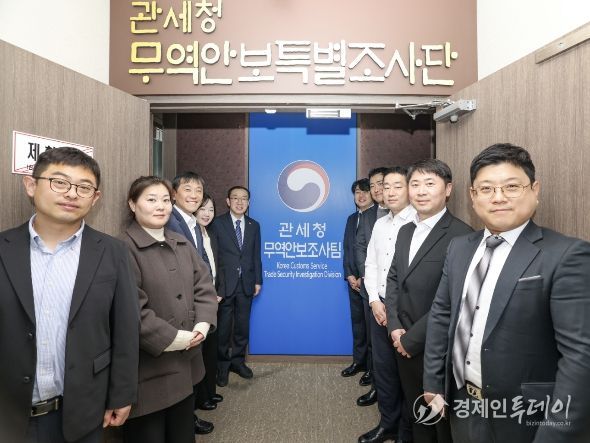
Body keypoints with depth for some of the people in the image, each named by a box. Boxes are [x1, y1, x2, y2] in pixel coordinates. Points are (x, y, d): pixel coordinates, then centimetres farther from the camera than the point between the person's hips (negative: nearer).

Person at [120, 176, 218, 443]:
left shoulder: (181, 243, 9)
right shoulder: (124, 249, -16)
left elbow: (203, 284, 7)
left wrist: (203, 324, -8)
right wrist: (171, 338, -17)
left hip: (186, 363, 7)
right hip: (148, 369, -7)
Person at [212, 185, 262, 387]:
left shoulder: (254, 225, 8)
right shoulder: (217, 223, -3)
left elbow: (256, 255, 9)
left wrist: (258, 281, 6)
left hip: (246, 284, 3)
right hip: (224, 283, -3)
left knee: (242, 325, 12)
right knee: (223, 326, 6)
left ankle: (238, 360, 29)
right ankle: (222, 365, 24)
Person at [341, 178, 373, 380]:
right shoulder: (352, 218, 13)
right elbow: (346, 249, 12)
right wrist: (349, 276, 1)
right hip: (354, 280, 6)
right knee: (357, 321, 14)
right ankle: (359, 361, 27)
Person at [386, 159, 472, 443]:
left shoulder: (460, 235, -18)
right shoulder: (405, 231, 8)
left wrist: (412, 339, -15)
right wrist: (395, 327, -4)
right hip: (403, 342, 7)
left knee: (442, 418, 16)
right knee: (416, 413, 24)